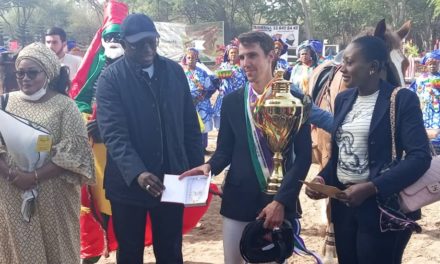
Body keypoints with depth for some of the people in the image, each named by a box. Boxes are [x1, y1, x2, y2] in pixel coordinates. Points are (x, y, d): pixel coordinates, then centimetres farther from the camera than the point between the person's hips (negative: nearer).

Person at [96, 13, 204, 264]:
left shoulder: (175, 71, 5)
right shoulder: (111, 78, -7)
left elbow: (190, 125, 8)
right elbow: (113, 133, -17)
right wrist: (136, 172, -30)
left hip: (171, 179, 3)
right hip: (129, 183, -2)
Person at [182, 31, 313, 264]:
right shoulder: (231, 101, 3)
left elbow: (303, 156, -7)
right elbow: (224, 150, 9)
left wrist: (281, 200, -14)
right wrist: (210, 166, -13)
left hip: (279, 201, -2)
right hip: (238, 201, 2)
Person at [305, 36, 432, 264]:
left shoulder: (402, 99, -10)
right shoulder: (343, 99, 10)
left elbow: (420, 156, -17)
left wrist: (371, 188, -24)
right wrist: (323, 178, -3)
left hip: (382, 207, -6)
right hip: (343, 203, 6)